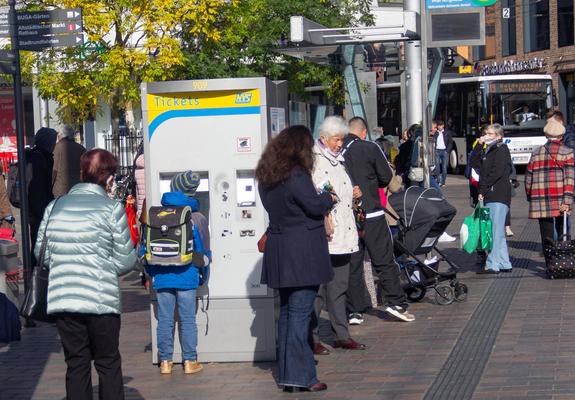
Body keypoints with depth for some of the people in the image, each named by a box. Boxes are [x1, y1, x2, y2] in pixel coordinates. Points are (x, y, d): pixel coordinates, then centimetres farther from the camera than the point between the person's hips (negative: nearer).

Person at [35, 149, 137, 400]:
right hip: (101, 301, -3)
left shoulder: (55, 207, 5)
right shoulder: (112, 209, -7)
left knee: (76, 364, 11)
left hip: (62, 300, 3)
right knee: (108, 365, 9)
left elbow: (41, 252, 9)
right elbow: (125, 261, -6)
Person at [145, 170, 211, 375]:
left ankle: (165, 362, 10)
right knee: (188, 320, 5)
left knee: (165, 319, 7)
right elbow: (204, 250, 6)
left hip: (162, 276, 1)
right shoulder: (197, 218, -1)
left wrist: (151, 274, 15)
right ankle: (190, 361, 8)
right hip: (186, 277, -1)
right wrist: (202, 272, 23)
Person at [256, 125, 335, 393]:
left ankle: (286, 373, 18)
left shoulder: (267, 176, 11)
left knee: (286, 311, 14)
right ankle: (299, 376, -7)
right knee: (300, 311, -7)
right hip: (302, 251, -8)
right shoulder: (296, 175, -15)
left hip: (279, 250, 8)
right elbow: (314, 204, -15)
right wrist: (330, 198, 5)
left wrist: (321, 201, 14)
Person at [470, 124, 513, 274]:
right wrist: (479, 145, 6)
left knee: (495, 230, -11)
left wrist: (482, 190, -14)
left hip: (499, 195, -9)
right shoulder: (489, 150, 20)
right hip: (490, 196, 9)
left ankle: (492, 264, -13)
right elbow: (473, 162, 16)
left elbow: (496, 173, -15)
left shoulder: (501, 149, -6)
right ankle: (504, 264, 15)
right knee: (498, 232, 11)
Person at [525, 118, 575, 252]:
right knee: (563, 232, 11)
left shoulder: (536, 153, 9)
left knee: (546, 235, 4)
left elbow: (528, 178, 11)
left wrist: (530, 198, 24)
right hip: (559, 203, -2)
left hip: (540, 203, 2)